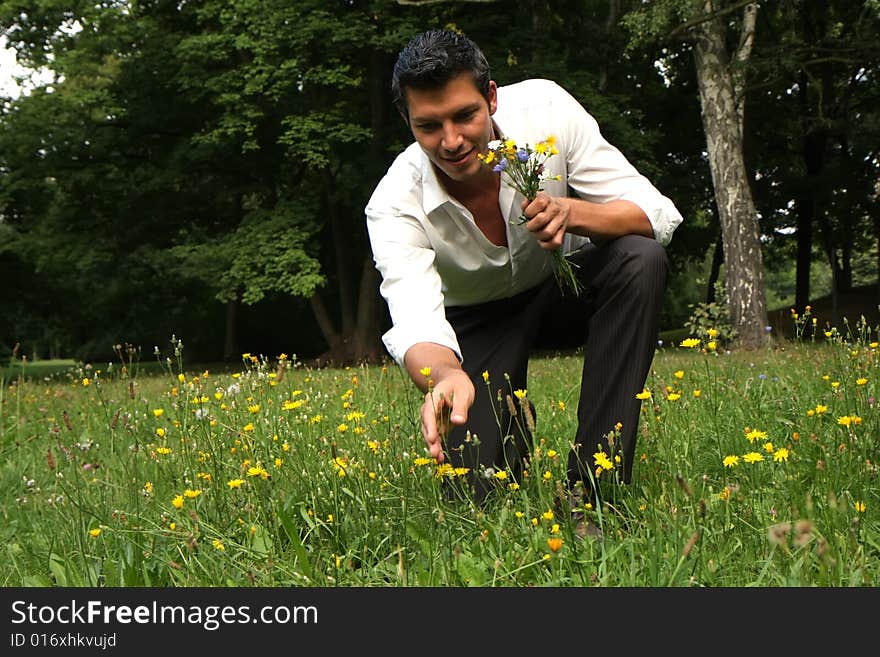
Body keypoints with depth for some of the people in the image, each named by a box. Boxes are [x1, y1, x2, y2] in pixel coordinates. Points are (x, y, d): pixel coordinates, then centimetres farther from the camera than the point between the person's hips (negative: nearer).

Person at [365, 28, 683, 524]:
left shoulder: (545, 109, -28)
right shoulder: (394, 206, -30)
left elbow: (659, 215, -27)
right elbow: (414, 322, -43)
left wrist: (571, 213, -47)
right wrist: (448, 377, -66)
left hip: (564, 269, 1)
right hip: (477, 312, -1)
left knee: (641, 259, -33)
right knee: (480, 488, -16)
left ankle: (593, 482, -26)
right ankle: (515, 419, 23)